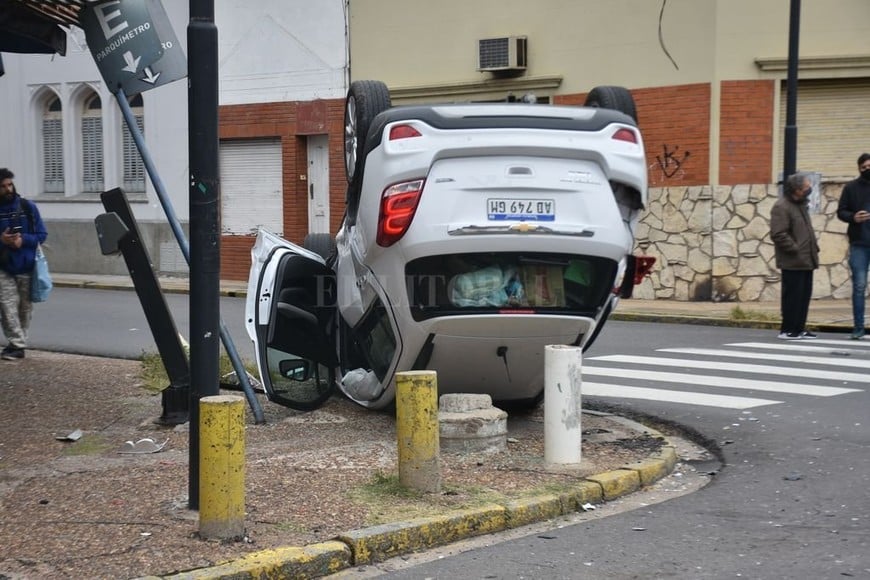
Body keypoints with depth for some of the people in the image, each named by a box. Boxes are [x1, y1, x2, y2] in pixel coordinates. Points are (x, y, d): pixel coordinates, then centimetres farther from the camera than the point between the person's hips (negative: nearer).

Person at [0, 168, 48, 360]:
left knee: (25, 307, 7)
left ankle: (18, 343, 20)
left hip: (26, 267, 1)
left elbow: (42, 234, 2)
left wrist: (23, 240, -15)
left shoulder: (28, 207, 0)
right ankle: (17, 345, -8)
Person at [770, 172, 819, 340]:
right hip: (792, 262, -9)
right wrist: (795, 249, -19)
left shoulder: (801, 204, 17)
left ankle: (799, 328, 20)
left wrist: (813, 247, 15)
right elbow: (778, 234, -21)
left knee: (804, 295, 12)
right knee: (792, 296, -5)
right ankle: (788, 330, 2)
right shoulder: (781, 207, -15)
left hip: (805, 261, 9)